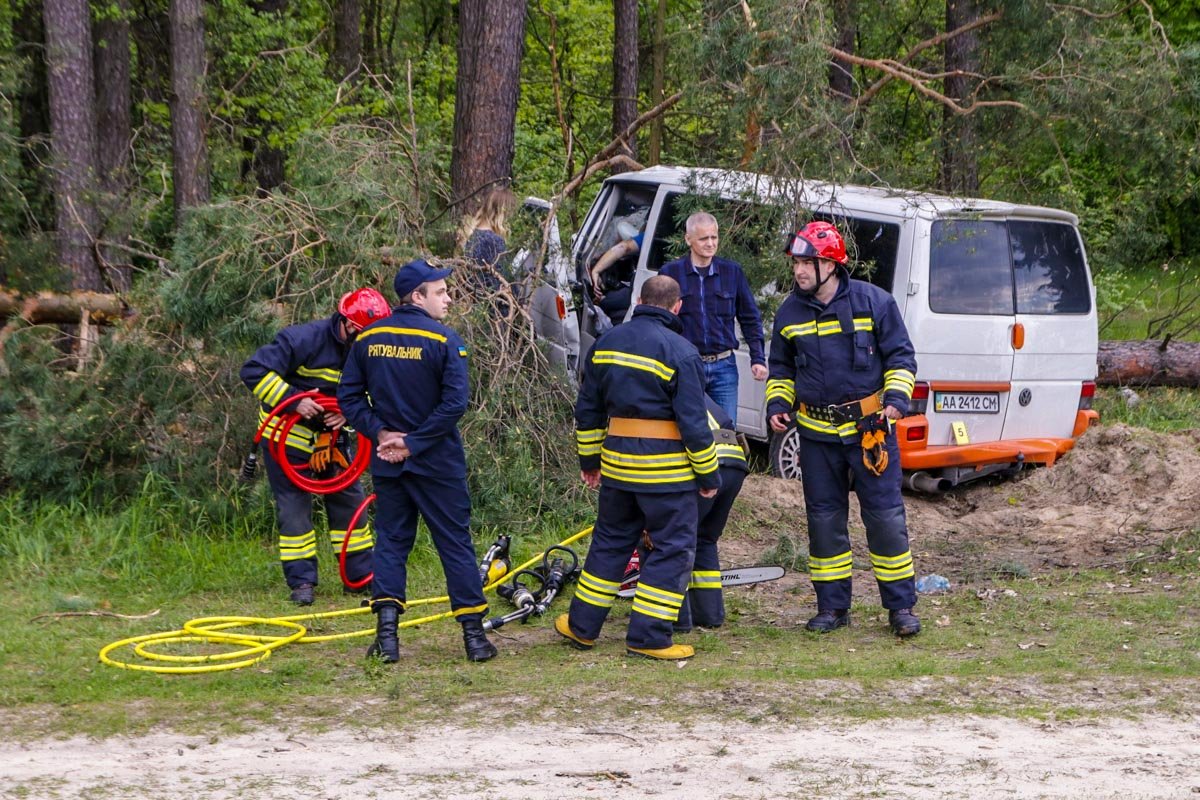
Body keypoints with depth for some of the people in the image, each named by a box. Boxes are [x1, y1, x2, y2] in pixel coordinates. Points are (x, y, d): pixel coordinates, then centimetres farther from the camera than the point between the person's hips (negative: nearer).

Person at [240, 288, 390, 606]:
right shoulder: (303, 340, -25)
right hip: (288, 433, -6)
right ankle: (301, 581, 3)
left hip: (329, 433, 6)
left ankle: (362, 574, 19)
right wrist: (293, 401, -32)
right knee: (294, 505, -3)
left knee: (349, 499, 8)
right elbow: (255, 371, -27)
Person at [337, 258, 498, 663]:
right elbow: (454, 403, -18)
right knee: (455, 543, 4)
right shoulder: (444, 340, -11)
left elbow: (349, 396, 1)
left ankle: (386, 629, 0)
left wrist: (380, 433, -4)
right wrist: (414, 444, -13)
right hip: (437, 462, -3)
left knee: (390, 540, 11)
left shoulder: (368, 339, 3)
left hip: (387, 463, 4)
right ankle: (473, 633, 6)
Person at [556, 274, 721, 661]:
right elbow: (693, 422, -13)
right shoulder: (679, 352, -13)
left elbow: (587, 410, 13)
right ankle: (648, 636, 1)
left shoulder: (606, 343, 7)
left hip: (617, 463, 6)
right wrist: (708, 474, -4)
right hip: (666, 469, -6)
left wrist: (589, 458, 23)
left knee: (610, 542, 19)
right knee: (672, 549, 3)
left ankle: (581, 625, 24)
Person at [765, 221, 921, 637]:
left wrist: (896, 398, -13)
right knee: (824, 519, 7)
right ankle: (832, 606, 17)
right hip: (816, 432, 4)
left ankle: (901, 606, 6)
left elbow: (900, 356, 1)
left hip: (869, 426, -3)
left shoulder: (873, 302, -5)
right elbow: (781, 368, 19)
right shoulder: (790, 312, 6)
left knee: (885, 516, -3)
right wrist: (778, 404, 3)